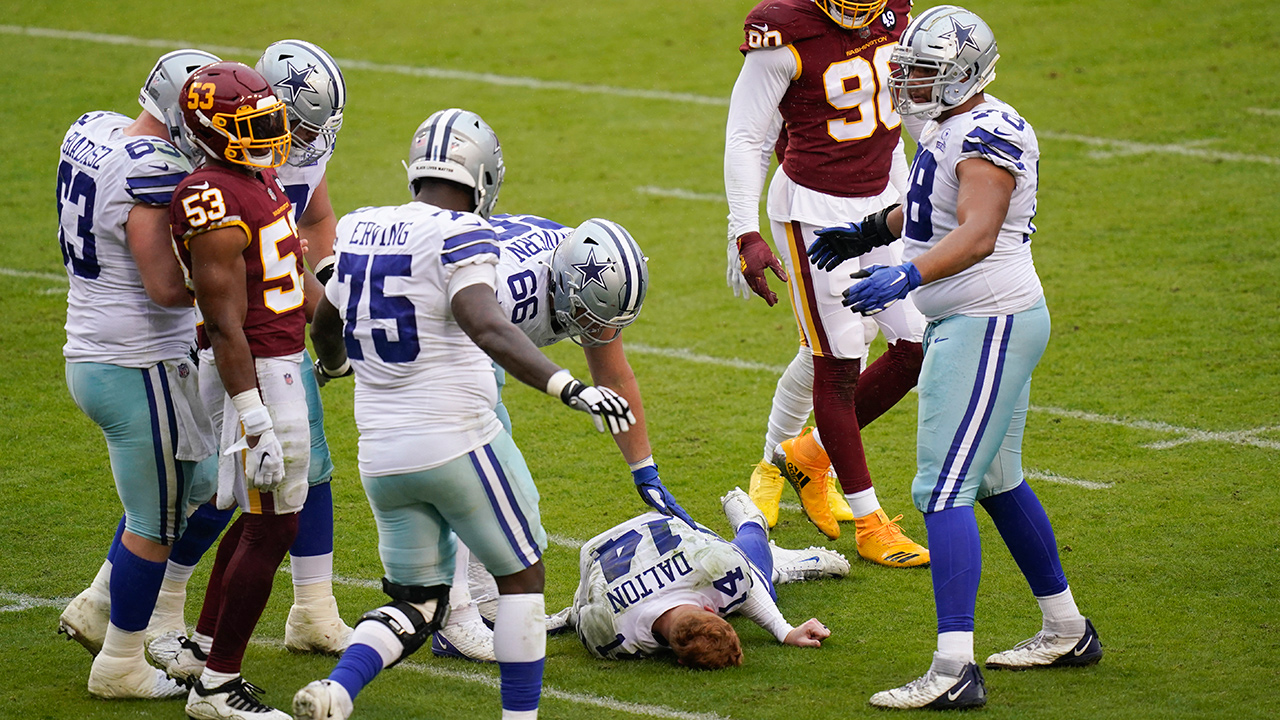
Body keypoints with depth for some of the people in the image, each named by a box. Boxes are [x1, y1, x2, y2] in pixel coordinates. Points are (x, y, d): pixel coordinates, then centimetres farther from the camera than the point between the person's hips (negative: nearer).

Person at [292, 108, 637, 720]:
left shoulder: (360, 231, 9)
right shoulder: (459, 236, -12)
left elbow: (324, 326, 26)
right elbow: (487, 329, -29)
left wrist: (334, 362, 49)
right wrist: (570, 389, -35)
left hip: (382, 456, 6)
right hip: (457, 441, -6)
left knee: (415, 605, 14)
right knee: (522, 577, 13)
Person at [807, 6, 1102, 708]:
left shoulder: (988, 135, -19)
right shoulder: (950, 127, 12)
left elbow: (978, 233, -33)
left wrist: (907, 275, -45)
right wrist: (869, 231, 34)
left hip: (988, 326, -11)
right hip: (967, 324, 11)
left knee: (943, 489, -14)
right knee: (994, 480, 21)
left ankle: (954, 669, -17)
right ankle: (1066, 631, 34)